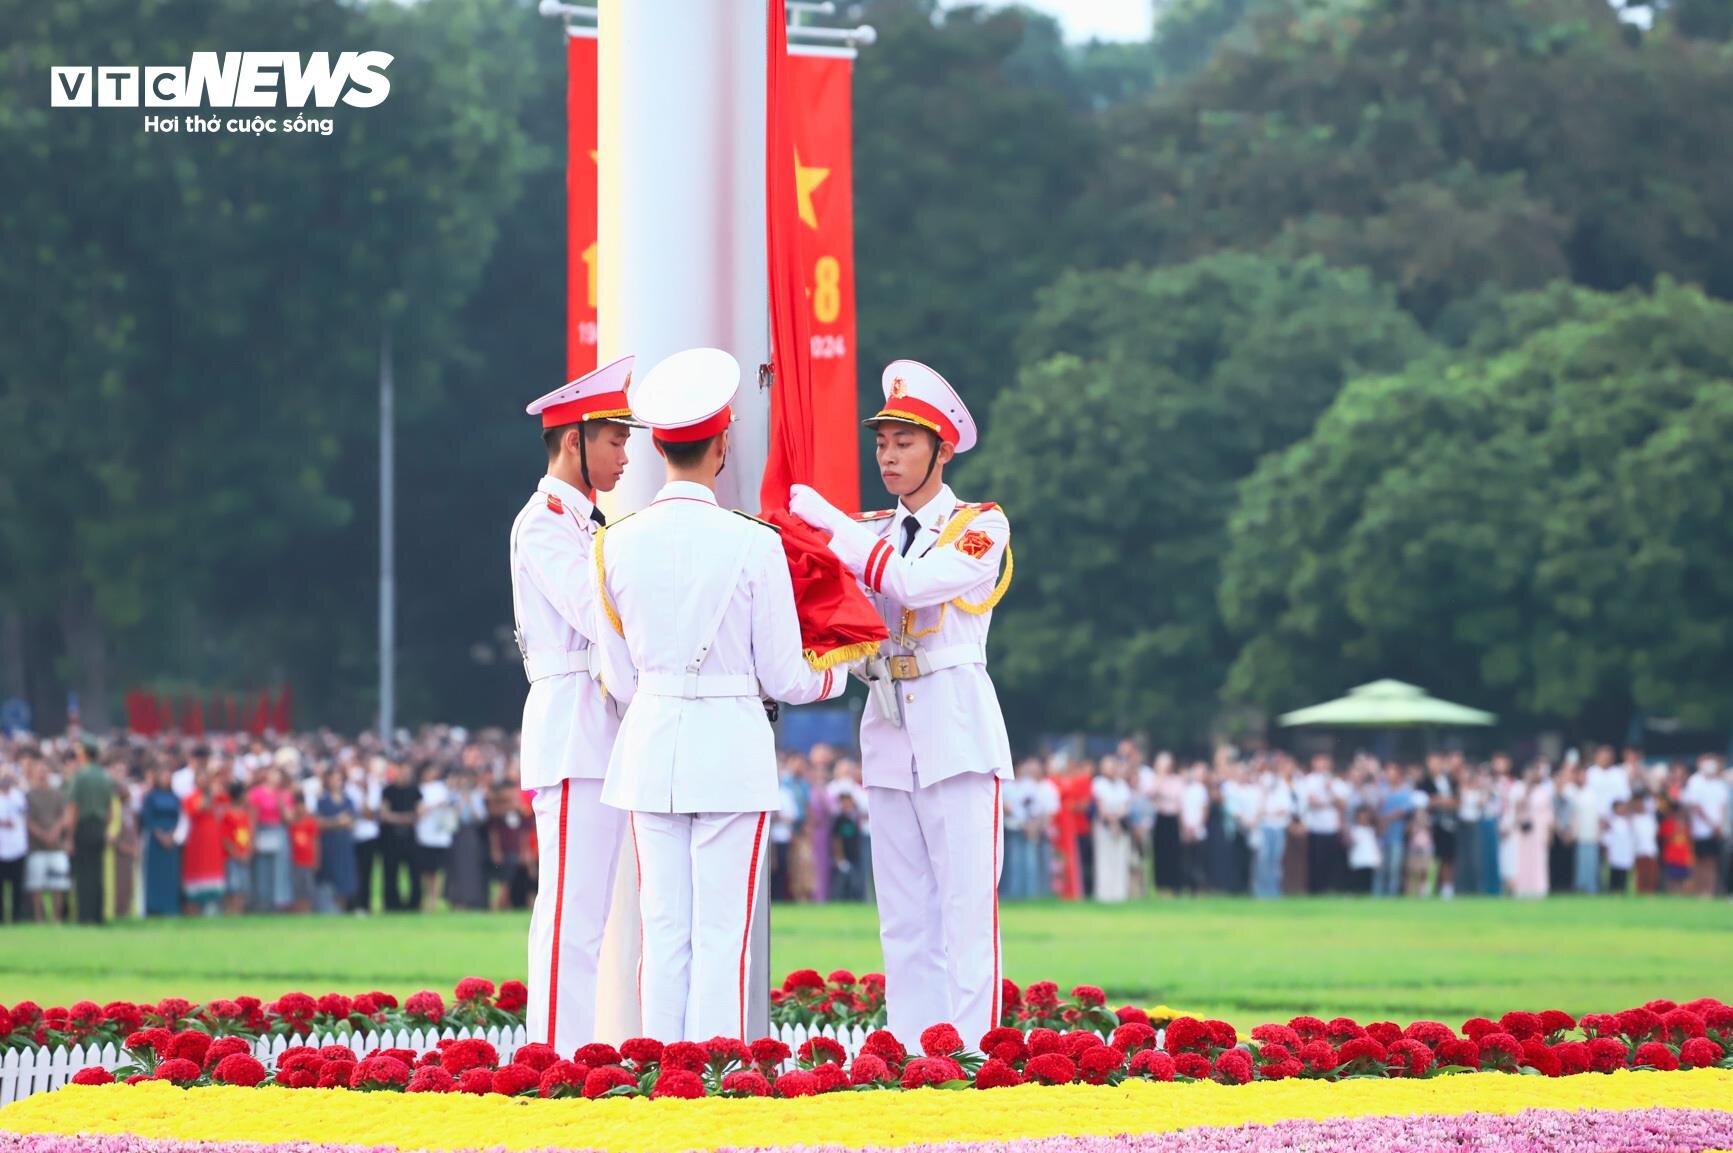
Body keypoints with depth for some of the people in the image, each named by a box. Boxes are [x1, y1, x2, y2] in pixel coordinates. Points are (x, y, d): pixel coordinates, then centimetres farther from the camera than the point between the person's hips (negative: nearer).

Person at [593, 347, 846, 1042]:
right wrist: (837, 676, 18)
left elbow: (619, 679, 7)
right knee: (722, 934, -1)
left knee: (663, 933, 8)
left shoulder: (618, 543, 0)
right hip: (731, 746, -4)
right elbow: (782, 677, -4)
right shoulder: (752, 543, -10)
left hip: (650, 745, 4)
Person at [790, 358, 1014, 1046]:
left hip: (957, 728, -5)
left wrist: (824, 520, -12)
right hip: (888, 732, 5)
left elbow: (914, 581, -16)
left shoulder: (981, 526, 1)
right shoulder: (872, 534, 16)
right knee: (904, 919, 4)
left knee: (967, 910, -8)